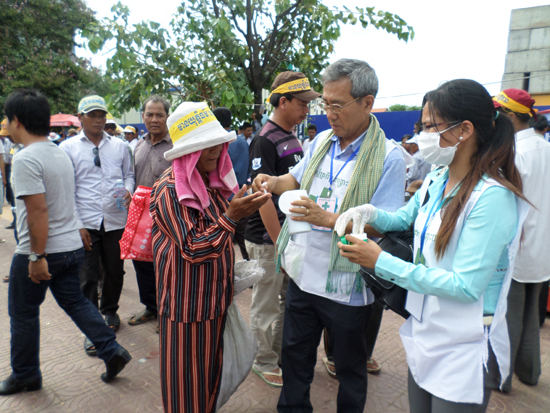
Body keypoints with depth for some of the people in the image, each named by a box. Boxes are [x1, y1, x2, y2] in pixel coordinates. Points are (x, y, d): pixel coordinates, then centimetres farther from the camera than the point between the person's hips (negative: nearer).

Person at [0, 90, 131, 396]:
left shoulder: (26, 159, -18)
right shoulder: (61, 153, 8)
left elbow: (38, 211, -25)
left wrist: (38, 257, -20)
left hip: (40, 252, -7)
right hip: (73, 246, 8)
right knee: (75, 301, 18)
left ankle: (25, 375, 28)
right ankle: (112, 350, 14)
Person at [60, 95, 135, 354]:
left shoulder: (119, 146, 9)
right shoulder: (68, 148, 2)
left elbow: (128, 174, 16)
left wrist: (128, 190, -8)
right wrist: (78, 225, -8)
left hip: (115, 220, 2)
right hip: (86, 223, -2)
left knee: (115, 271, 14)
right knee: (88, 277, 2)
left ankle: (110, 311, 38)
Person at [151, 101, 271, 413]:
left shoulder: (214, 181, 5)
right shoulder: (169, 190, -18)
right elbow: (192, 249, -23)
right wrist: (232, 216, -28)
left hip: (217, 298, 7)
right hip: (187, 303, -7)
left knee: (212, 371, 21)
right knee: (187, 379, 9)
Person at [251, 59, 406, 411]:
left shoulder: (389, 157, -15)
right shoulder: (322, 140, 5)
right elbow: (298, 177, 20)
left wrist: (328, 218, -30)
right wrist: (275, 182, -2)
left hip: (346, 286, -6)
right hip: (303, 274, 6)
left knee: (350, 367, 18)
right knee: (295, 353, 23)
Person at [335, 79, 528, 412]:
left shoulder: (492, 198, -24)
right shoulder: (436, 181, -1)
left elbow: (467, 287, -26)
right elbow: (405, 217, 16)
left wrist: (381, 262, -26)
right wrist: (369, 213, -6)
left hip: (464, 354, -7)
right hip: (423, 338, 7)